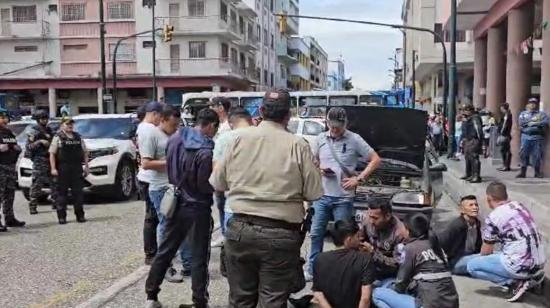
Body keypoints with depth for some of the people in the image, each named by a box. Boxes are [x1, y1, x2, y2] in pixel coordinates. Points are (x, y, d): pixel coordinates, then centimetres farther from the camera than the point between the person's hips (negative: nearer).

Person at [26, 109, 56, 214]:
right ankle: (32, 206, -2)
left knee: (54, 183, 7)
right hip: (39, 161, -7)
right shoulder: (34, 132, -3)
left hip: (50, 159, 7)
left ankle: (56, 202, 15)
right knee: (37, 184, -6)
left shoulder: (49, 130, 16)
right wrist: (40, 142, -21)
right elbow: (29, 146, -11)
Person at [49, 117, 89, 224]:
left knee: (78, 192, 3)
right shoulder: (58, 137, 2)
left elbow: (85, 152, 16)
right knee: (62, 192, 1)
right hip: (63, 169, -3)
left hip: (77, 168, 3)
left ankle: (80, 215, 10)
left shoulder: (78, 137, 15)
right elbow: (52, 154, -3)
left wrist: (86, 166, 9)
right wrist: (53, 168, -11)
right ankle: (61, 216, 6)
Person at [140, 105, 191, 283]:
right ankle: (166, 268, 14)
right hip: (161, 189, -7)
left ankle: (188, 265, 20)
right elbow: (145, 164, -15)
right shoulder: (152, 136, -8)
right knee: (166, 228, 2)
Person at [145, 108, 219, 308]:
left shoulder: (175, 138, -1)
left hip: (176, 203, 7)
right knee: (199, 258, 5)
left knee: (165, 250, 17)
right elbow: (206, 186, -18)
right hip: (197, 208, -6)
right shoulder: (205, 152, -23)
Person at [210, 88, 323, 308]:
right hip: (281, 235, -2)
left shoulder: (239, 139, -1)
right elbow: (313, 193, -5)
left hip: (240, 229, 3)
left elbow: (218, 183, 7)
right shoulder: (298, 145, -8)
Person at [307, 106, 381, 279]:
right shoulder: (321, 139, 5)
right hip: (322, 195, 4)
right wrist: (319, 169, -4)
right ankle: (312, 269, 23)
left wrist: (359, 179, -11)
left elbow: (376, 160, -5)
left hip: (343, 197, -4)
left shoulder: (354, 140, -7)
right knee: (316, 233, 10)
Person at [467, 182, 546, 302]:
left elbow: (486, 251, 1)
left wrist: (481, 259, 25)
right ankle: (532, 277, 13)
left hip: (521, 265, -8)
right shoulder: (520, 206, 11)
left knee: (472, 266, 0)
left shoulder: (493, 218, -10)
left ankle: (516, 282, -7)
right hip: (539, 264, 8)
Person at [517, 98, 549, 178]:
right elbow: (521, 123, -3)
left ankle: (537, 172, 9)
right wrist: (533, 120, -9)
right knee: (523, 154, -1)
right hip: (526, 136, 1)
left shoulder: (541, 114, 11)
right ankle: (523, 172, 6)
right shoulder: (523, 114, 14)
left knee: (537, 155, -1)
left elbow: (546, 122, -7)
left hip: (537, 137, -1)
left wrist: (532, 123, -10)